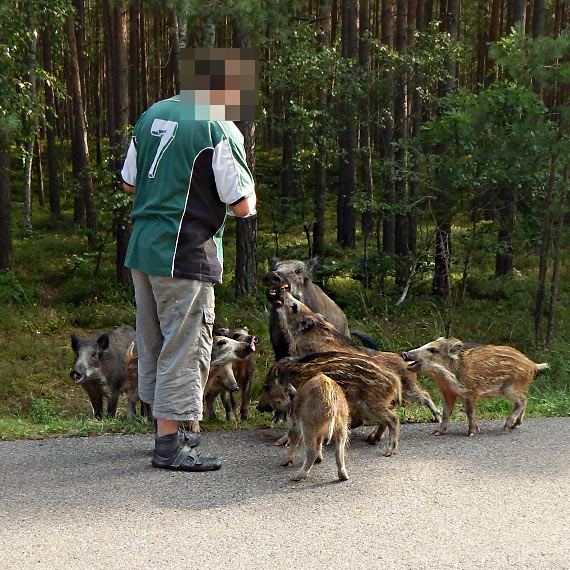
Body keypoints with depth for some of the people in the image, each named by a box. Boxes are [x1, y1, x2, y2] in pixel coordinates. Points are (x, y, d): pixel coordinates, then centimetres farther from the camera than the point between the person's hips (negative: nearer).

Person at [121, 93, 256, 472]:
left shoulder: (152, 115, 11)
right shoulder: (219, 129, -12)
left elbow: (129, 182, 19)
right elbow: (243, 206, -12)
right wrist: (249, 189, 9)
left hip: (141, 249, 8)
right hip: (185, 256, -8)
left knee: (153, 344, 17)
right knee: (185, 347, 0)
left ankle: (168, 429, 31)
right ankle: (169, 447, 4)